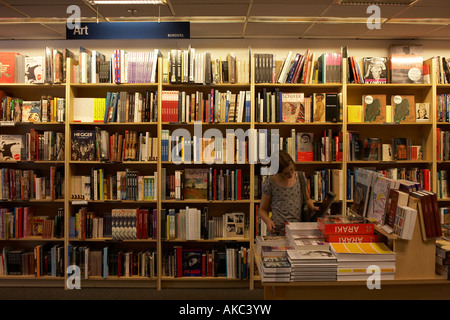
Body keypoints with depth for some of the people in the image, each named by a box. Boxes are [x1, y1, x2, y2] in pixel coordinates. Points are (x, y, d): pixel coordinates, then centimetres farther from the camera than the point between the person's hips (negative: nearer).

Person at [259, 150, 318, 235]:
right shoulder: (269, 184, -3)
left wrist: (312, 208, 2)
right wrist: (268, 221, -13)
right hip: (278, 231, -3)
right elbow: (262, 209, 7)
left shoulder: (301, 177, 8)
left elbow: (307, 199, 23)